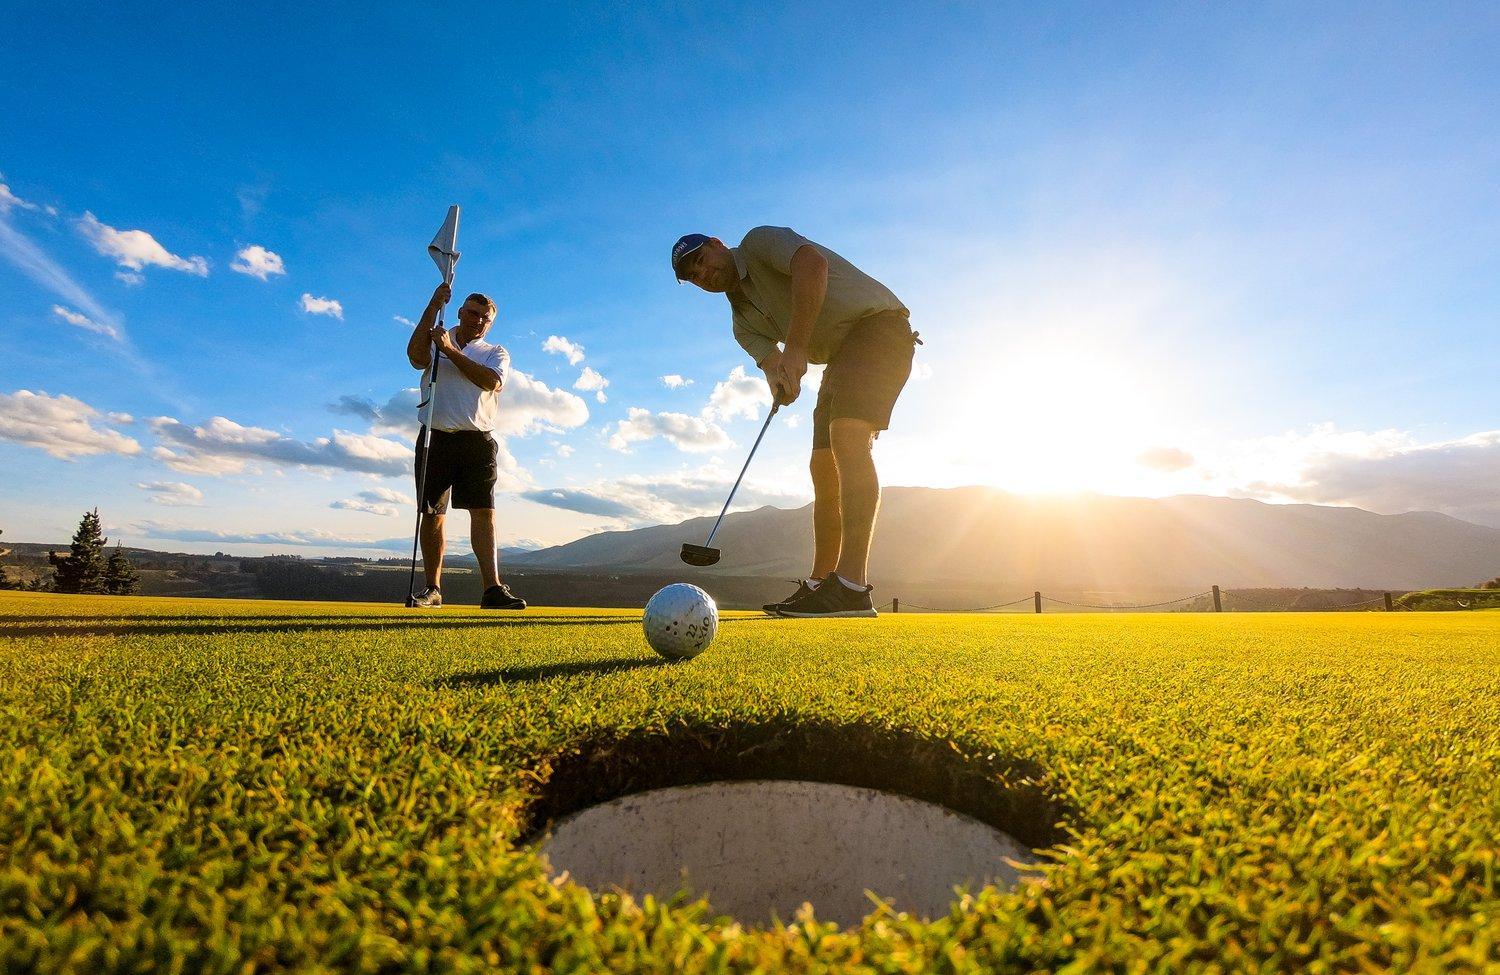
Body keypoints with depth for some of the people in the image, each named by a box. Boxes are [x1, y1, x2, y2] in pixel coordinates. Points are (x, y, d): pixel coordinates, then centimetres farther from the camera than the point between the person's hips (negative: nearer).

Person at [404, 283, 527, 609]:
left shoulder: (496, 353, 14)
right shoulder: (434, 340, 14)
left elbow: (491, 380, -9)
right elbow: (415, 355, -11)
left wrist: (450, 350, -12)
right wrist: (433, 307, -13)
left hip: (477, 441, 0)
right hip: (435, 438, 1)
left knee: (484, 512, -9)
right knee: (432, 515, 2)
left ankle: (493, 588, -13)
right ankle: (433, 588, 11)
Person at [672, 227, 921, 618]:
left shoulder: (760, 241, -5)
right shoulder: (743, 323, 14)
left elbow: (812, 264, -25)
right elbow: (773, 364, -1)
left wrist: (795, 348, -27)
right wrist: (781, 382, -26)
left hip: (878, 322, -9)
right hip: (841, 356, 9)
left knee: (847, 438, -26)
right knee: (824, 467, 3)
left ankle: (852, 587, -32)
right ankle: (819, 583, 8)